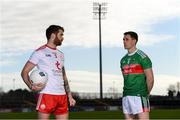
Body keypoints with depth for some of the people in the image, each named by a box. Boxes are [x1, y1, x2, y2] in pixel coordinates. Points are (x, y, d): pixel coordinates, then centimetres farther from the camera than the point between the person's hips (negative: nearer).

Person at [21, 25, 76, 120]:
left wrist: (69, 96, 16)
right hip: (46, 94, -7)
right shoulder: (40, 52, -1)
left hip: (62, 95, 7)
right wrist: (31, 86, -23)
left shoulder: (60, 54, 19)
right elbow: (24, 72, -4)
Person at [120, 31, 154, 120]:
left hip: (139, 96, -7)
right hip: (126, 96, 7)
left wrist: (146, 94, 0)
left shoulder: (142, 57, -6)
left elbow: (150, 78, -7)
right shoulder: (123, 60, 16)